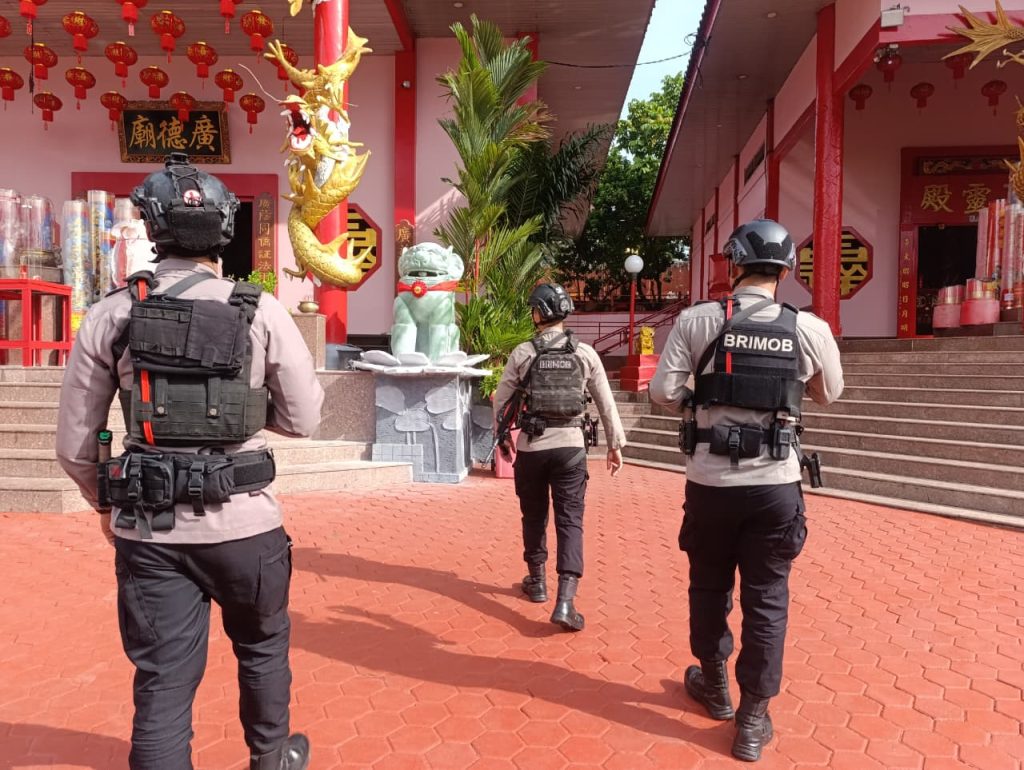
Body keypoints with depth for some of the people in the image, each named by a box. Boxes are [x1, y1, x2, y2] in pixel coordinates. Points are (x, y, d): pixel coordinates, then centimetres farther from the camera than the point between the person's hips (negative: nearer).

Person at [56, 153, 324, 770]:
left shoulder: (112, 316, -4)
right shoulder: (262, 313, -9)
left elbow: (74, 444, 1)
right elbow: (303, 419, -4)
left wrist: (109, 505, 18)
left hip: (148, 532, 1)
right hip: (244, 523, 0)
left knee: (162, 681, 12)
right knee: (262, 646, 24)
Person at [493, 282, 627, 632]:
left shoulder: (522, 353, -4)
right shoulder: (585, 353, -1)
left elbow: (501, 400, 3)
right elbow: (606, 403, 2)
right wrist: (615, 444, 11)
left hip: (531, 447, 0)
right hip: (570, 447, 0)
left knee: (534, 517, 17)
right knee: (570, 521, 1)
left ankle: (537, 582, 33)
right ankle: (565, 601, -8)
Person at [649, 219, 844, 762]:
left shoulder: (697, 320, -8)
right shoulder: (809, 329, -5)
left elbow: (662, 393, -9)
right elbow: (829, 394, 11)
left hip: (710, 482, 0)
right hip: (776, 485, 0)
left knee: (709, 586, 20)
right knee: (766, 599, 13)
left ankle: (714, 686, 40)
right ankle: (752, 719, 21)